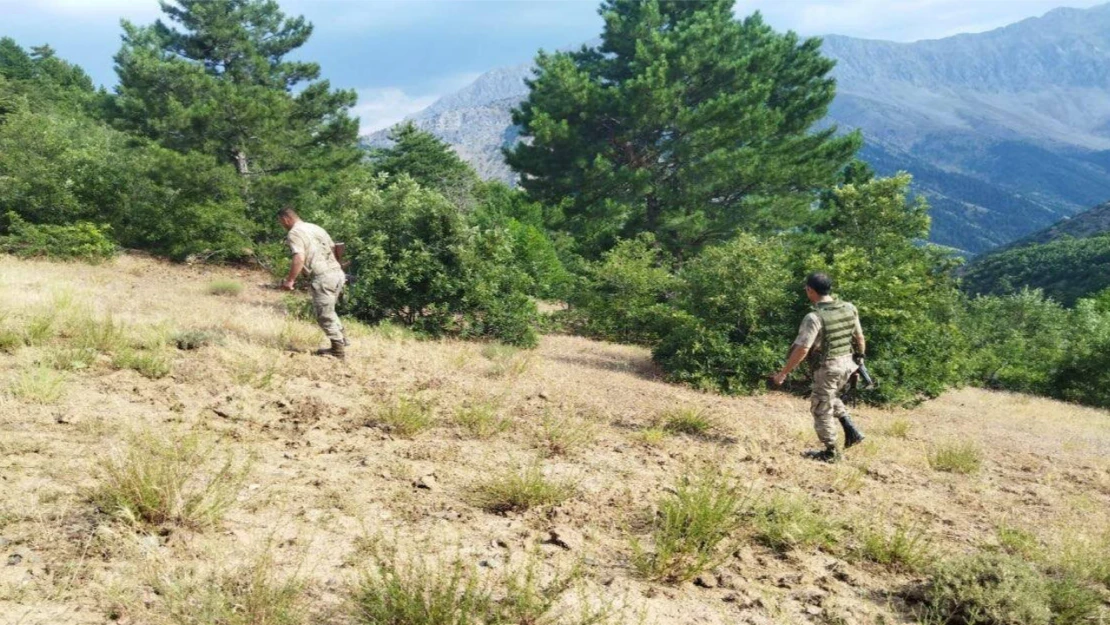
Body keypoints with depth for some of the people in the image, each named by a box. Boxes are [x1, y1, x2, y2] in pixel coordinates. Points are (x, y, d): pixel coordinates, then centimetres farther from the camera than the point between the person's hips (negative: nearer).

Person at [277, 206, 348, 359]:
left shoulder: (294, 233, -5)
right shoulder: (315, 227, 20)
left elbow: (299, 259, -19)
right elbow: (333, 249, 24)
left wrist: (290, 280, -15)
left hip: (322, 277, -9)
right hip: (337, 273, 9)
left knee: (324, 315, 1)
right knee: (328, 311, 24)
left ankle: (338, 350, 4)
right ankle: (341, 339, 28)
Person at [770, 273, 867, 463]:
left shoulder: (814, 317, -21)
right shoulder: (849, 309, 0)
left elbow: (801, 350, -23)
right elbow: (860, 338, 10)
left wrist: (783, 373, -15)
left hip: (827, 368, -7)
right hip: (847, 364, 7)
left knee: (821, 410, 9)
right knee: (831, 397, 31)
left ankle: (831, 452, 18)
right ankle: (851, 431, 22)